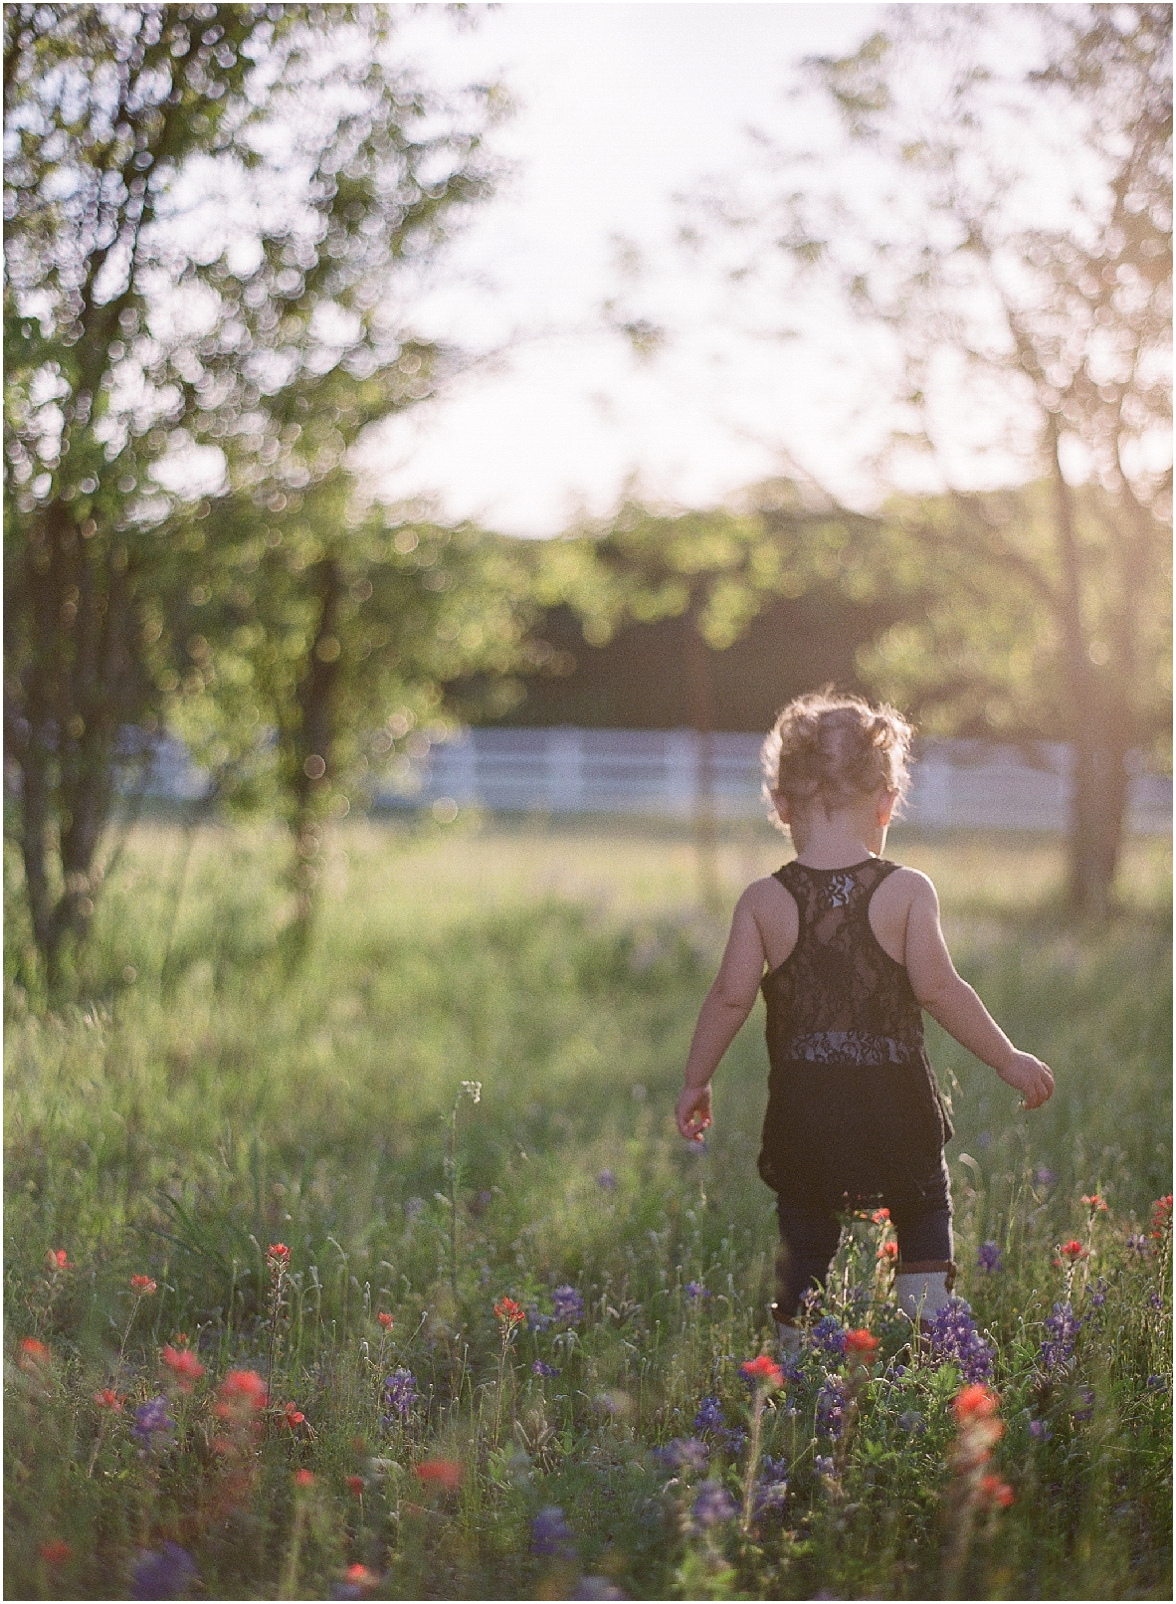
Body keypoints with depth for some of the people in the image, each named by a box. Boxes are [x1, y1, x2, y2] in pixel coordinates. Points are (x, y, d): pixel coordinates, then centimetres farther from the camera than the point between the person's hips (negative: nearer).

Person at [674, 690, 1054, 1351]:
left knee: (805, 1246, 13)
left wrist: (697, 1081, 8)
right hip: (897, 1109, -1)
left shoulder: (763, 901, -4)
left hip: (803, 1113, 1)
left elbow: (731, 996, -5)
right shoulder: (907, 891, -8)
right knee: (925, 1218, 20)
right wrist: (1010, 1060, -2)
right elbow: (939, 989, -12)